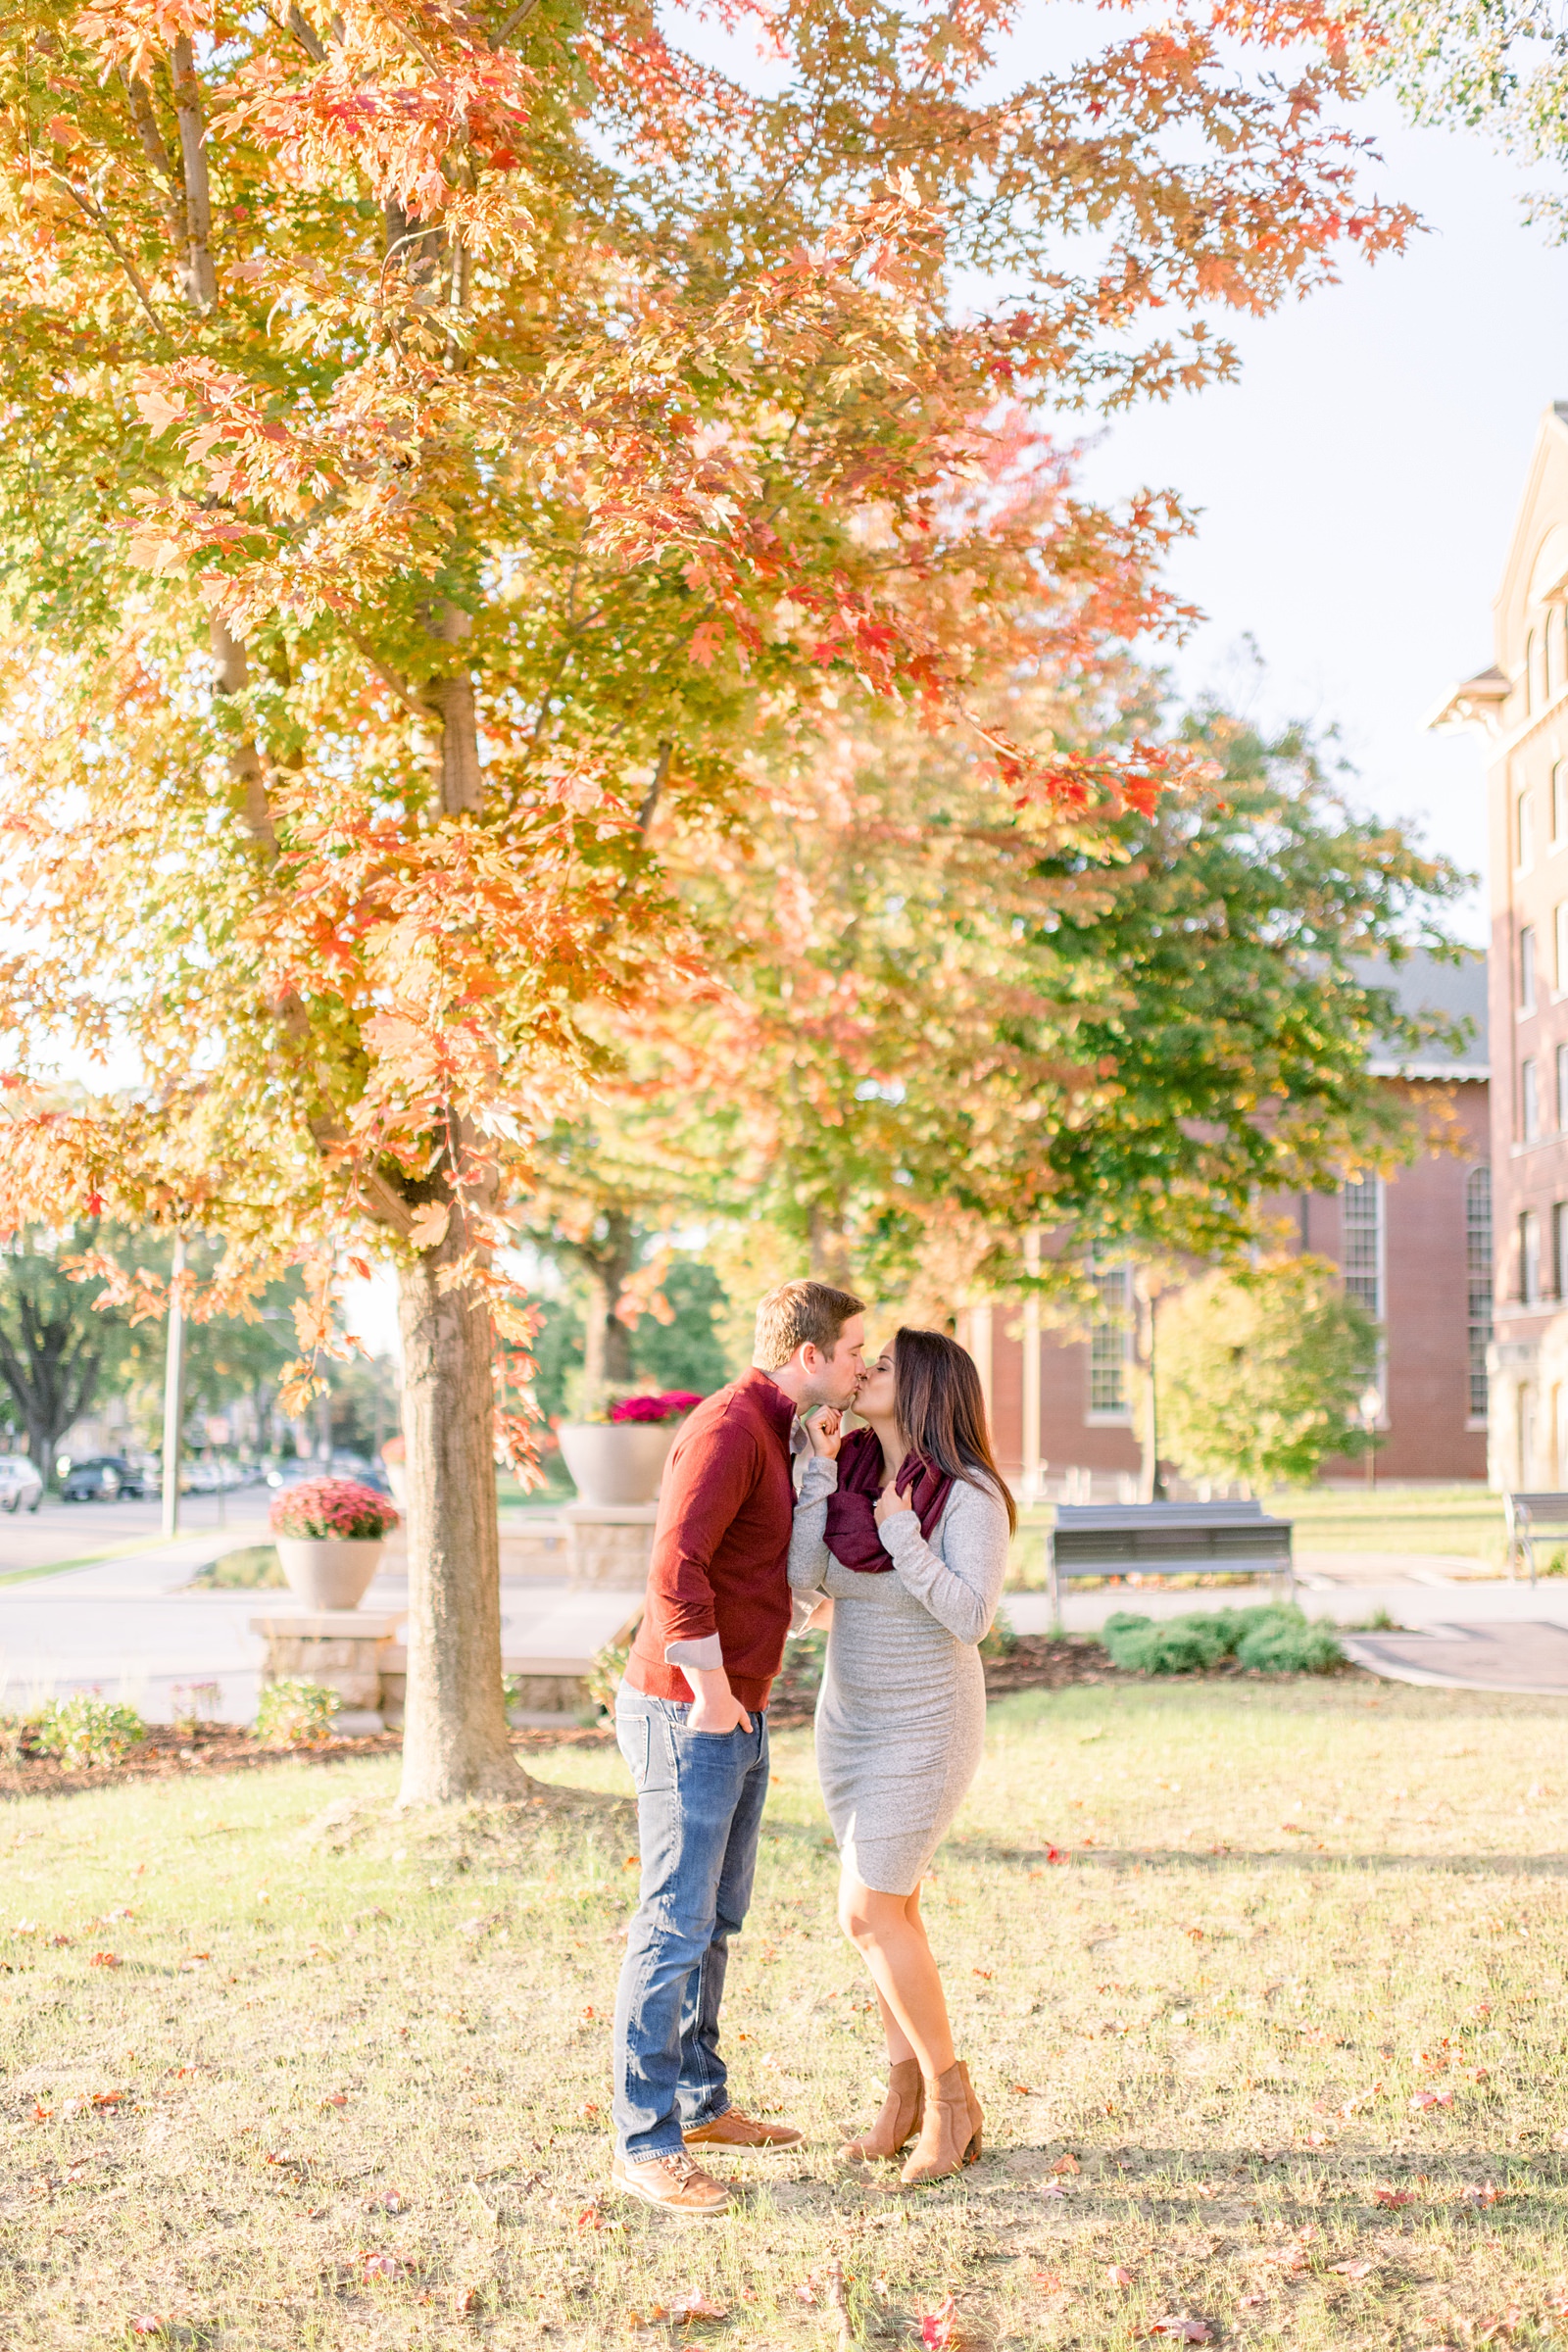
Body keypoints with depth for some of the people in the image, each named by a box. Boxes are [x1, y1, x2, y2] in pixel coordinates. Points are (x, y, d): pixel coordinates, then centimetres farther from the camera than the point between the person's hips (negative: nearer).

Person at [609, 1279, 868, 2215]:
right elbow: (676, 1568, -30)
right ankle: (646, 2143, 2)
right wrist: (710, 1691, -22)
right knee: (675, 1925, -5)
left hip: (737, 1714, 10)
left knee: (717, 1917, 17)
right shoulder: (727, 1427, -19)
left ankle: (700, 2102, 30)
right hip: (687, 1714, -10)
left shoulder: (773, 1432, 14)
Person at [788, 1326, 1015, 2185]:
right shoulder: (851, 1475, 0)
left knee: (868, 1914, -9)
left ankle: (952, 2100, 7)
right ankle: (908, 2092, 27)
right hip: (851, 1719, 7)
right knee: (888, 1909, 13)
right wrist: (819, 1469, -14)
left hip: (924, 1727, -7)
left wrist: (901, 1535, -27)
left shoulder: (970, 1495, -18)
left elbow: (971, 1620, -24)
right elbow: (802, 1577, -11)